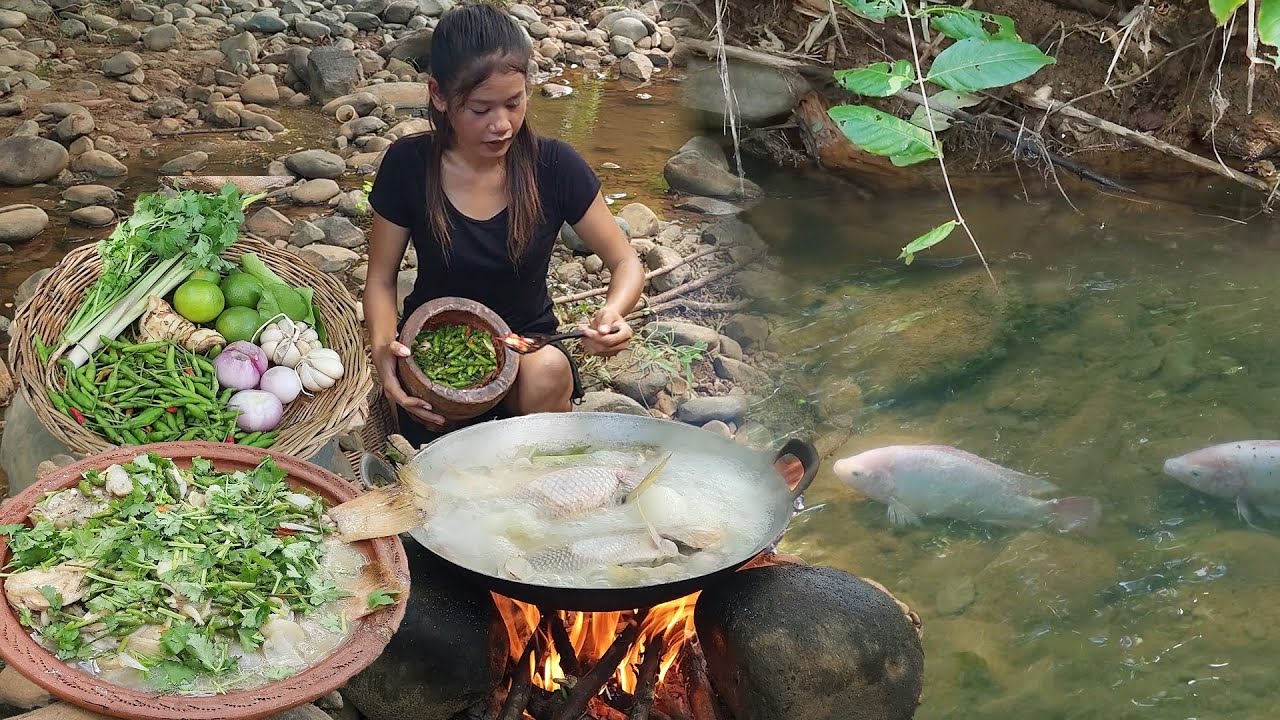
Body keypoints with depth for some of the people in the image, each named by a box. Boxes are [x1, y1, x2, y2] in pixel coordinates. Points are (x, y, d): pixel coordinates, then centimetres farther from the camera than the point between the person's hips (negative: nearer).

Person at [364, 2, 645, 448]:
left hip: (529, 343, 1)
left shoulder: (554, 166, -13)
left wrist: (613, 312, -28)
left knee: (548, 373, -34)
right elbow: (381, 280, -2)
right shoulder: (409, 165, -12)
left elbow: (627, 264, -4)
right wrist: (383, 345, -25)